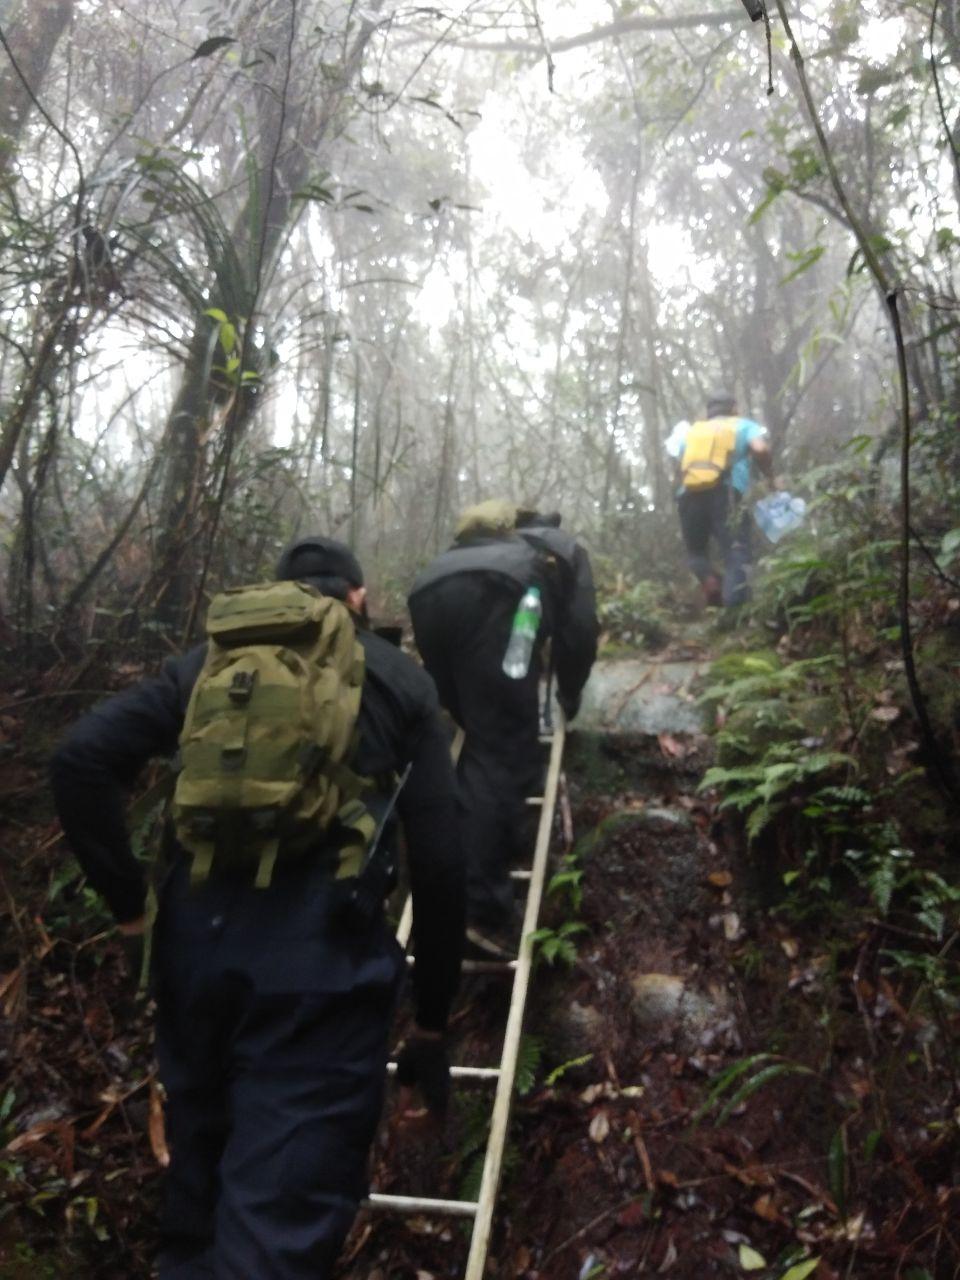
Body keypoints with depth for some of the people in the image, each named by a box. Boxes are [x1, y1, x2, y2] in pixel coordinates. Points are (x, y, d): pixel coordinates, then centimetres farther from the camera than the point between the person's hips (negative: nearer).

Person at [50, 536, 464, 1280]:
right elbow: (439, 858, 3)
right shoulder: (400, 680, 9)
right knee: (282, 1216, 1)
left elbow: (82, 759, 0)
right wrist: (432, 1017, 11)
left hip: (197, 940, 4)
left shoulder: (211, 659, 14)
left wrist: (126, 898, 7)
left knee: (202, 1173, 23)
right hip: (322, 955, -3)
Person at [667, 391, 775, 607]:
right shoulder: (743, 425, 21)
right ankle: (735, 601, -26)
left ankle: (709, 581, -9)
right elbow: (760, 449, 0)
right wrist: (769, 476, 12)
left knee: (696, 551, 20)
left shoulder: (691, 431, 30)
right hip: (724, 492, -3)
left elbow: (678, 468, 18)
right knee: (736, 550, -6)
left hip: (689, 496, 3)